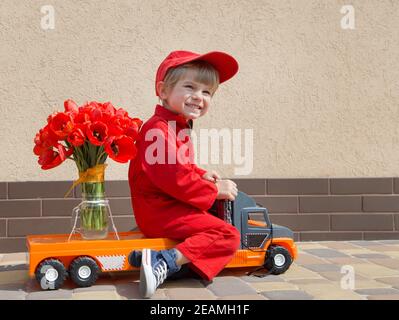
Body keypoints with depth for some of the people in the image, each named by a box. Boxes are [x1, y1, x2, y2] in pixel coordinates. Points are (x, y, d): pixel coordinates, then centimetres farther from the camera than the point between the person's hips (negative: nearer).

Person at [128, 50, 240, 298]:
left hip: (168, 207, 11)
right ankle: (166, 262, -28)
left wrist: (202, 175, 9)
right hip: (160, 212, -11)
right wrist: (214, 190, -17)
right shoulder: (159, 129, -19)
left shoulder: (178, 127, 16)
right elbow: (172, 177, -26)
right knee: (228, 235, -17)